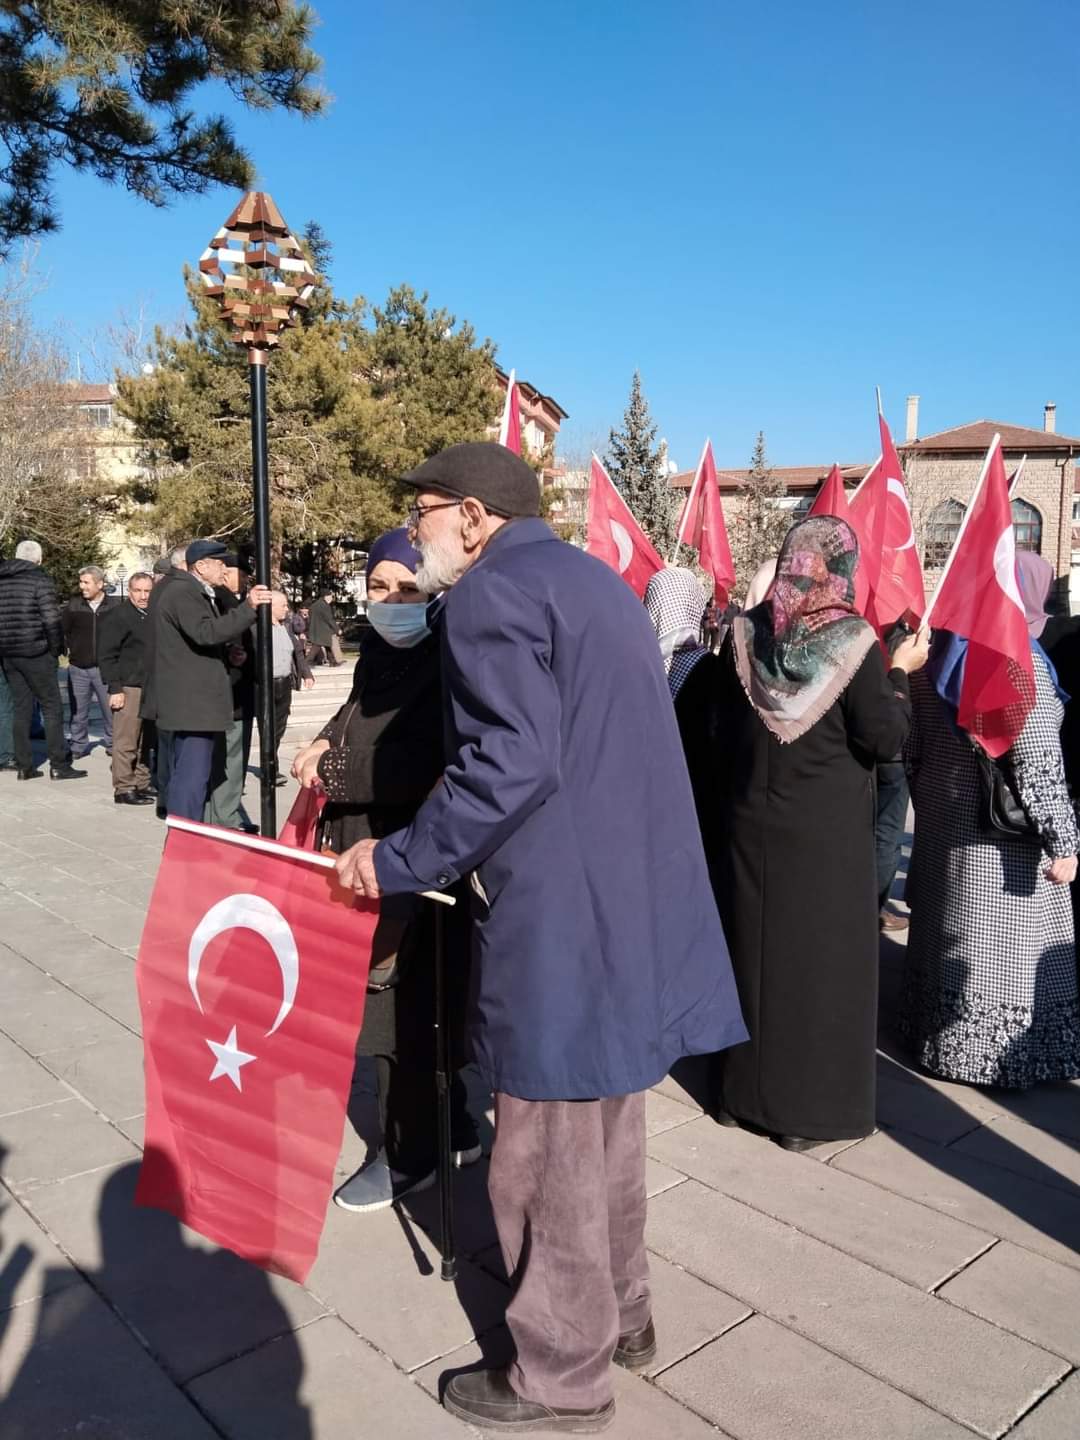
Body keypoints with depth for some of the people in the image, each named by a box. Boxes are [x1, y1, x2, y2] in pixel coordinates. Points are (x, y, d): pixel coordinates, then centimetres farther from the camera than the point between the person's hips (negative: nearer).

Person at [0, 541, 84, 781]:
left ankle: (23, 766, 12)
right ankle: (59, 765, 2)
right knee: (52, 707, 2)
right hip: (35, 654, -6)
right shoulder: (40, 580, -9)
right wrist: (57, 648, -3)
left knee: (20, 709, 12)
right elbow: (51, 619, -15)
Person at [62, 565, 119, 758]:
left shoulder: (115, 605, -4)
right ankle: (78, 746, 20)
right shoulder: (73, 606, 2)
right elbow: (61, 631, 13)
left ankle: (112, 744, 17)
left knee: (110, 708, 3)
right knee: (78, 711, 8)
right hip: (78, 669, 2)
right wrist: (71, 650, 7)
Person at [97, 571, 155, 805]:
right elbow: (107, 656, -9)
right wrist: (115, 689, -15)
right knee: (126, 742, -5)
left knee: (145, 742, 11)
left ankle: (141, 784, 19)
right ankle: (123, 789, -1)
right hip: (129, 688, -7)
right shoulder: (117, 616, -6)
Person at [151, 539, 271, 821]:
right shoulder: (183, 592, -12)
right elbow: (206, 632, -27)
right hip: (191, 701, -11)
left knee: (187, 774, 15)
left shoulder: (196, 593, 21)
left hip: (193, 700, 11)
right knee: (192, 777, -10)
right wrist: (248, 608, -30)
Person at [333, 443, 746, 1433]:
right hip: (638, 909, 10)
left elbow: (511, 764, -23)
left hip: (564, 925, -10)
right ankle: (620, 1315, 42)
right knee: (608, 1138, 24)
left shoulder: (493, 589, -13)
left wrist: (397, 862, -12)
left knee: (547, 1160, 8)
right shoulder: (594, 580, 17)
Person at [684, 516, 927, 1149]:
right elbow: (884, 740, -12)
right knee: (821, 959, 7)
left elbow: (708, 728, 6)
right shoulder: (853, 639, -12)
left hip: (749, 824, 4)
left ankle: (742, 1090, 26)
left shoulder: (745, 634, -1)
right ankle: (808, 1107, 16)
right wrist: (900, 674, 1)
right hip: (827, 831, -4)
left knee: (753, 949, 14)